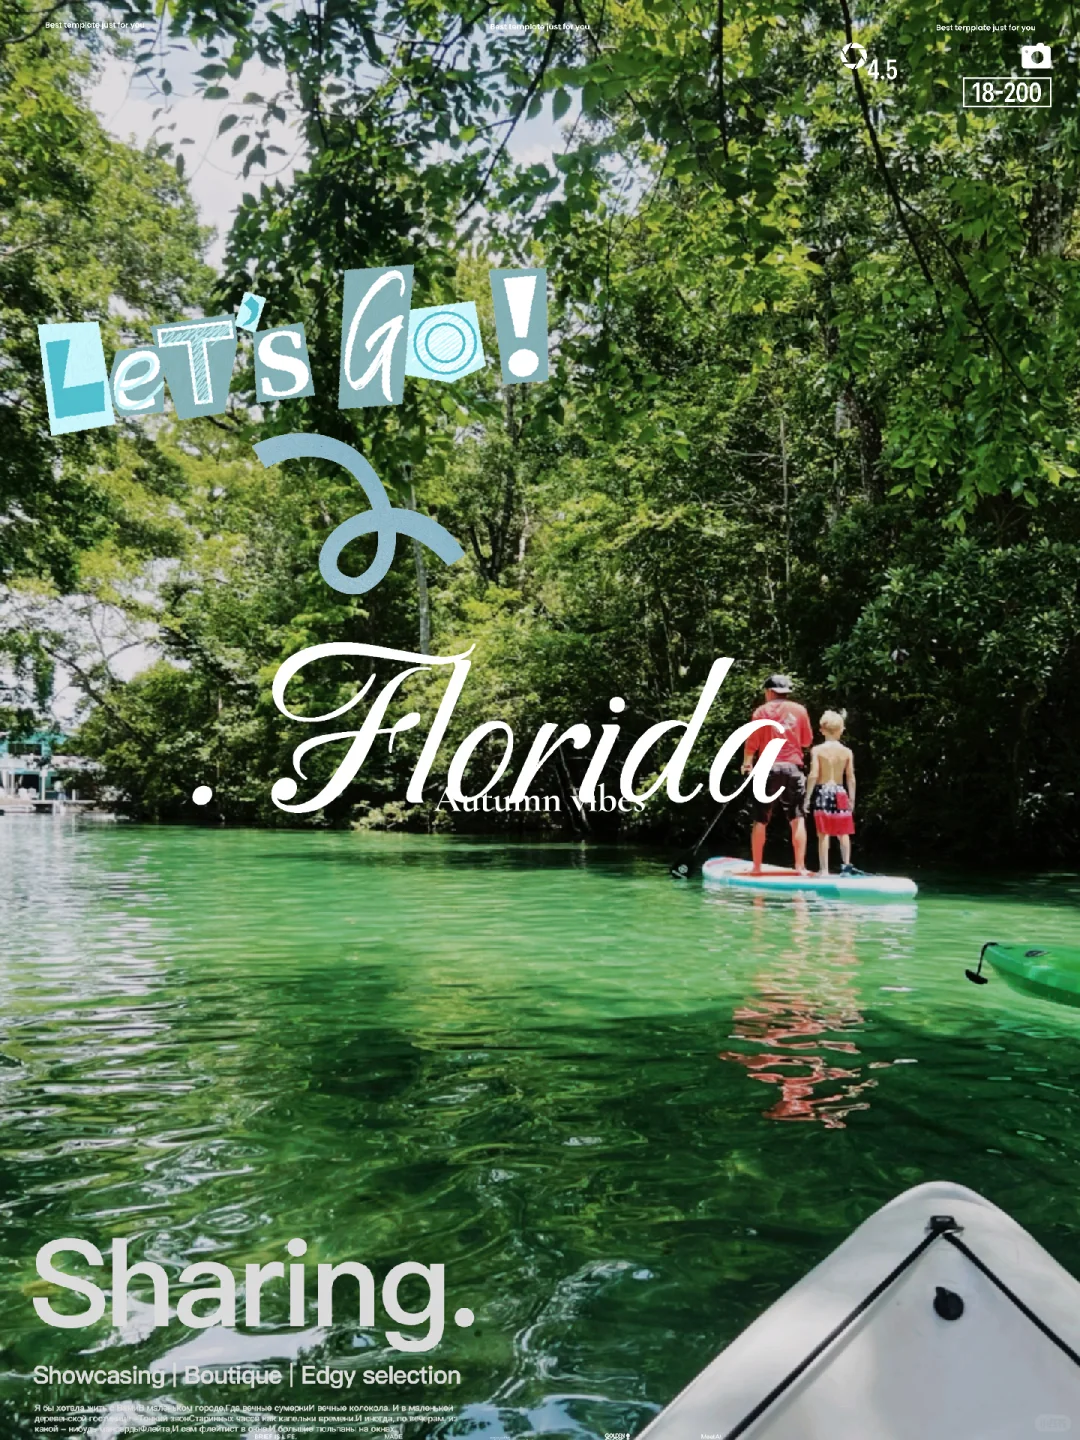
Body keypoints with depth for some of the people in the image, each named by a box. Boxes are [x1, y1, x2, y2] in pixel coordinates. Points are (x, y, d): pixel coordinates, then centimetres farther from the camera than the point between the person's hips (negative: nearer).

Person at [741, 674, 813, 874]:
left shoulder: (761, 711, 1)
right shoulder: (799, 710, 5)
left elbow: (752, 743, -3)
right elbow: (807, 741, 10)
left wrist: (746, 763, 12)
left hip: (768, 769, -1)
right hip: (793, 768, 1)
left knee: (760, 820, 7)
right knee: (797, 819, 2)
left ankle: (757, 866, 9)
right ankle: (800, 866, -3)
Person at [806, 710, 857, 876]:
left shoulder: (817, 750, -7)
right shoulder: (847, 752, 1)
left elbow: (813, 775, -12)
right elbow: (851, 778, 2)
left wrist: (807, 797, -7)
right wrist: (852, 798, 11)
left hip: (822, 792, -2)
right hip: (840, 793, 3)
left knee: (823, 834, -1)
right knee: (843, 833, 12)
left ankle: (824, 869, -2)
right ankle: (846, 865, 10)